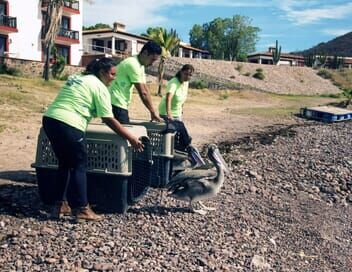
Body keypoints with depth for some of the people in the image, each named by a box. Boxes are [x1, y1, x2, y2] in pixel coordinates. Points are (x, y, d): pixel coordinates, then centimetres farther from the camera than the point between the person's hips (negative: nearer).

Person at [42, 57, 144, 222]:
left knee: (64, 164, 19)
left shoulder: (76, 77, 24)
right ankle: (82, 209, 9)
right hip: (68, 125, -8)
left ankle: (60, 205, 24)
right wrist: (131, 138, 0)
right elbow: (109, 120, -4)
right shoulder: (99, 87, -1)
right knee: (79, 166, 4)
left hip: (49, 119, 8)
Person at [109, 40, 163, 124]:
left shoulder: (140, 66, 13)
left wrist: (153, 112, 7)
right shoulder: (133, 64, -17)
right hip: (117, 104, -10)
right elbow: (143, 93, -17)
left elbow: (145, 89, 12)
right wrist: (153, 112, -11)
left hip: (120, 104, 10)